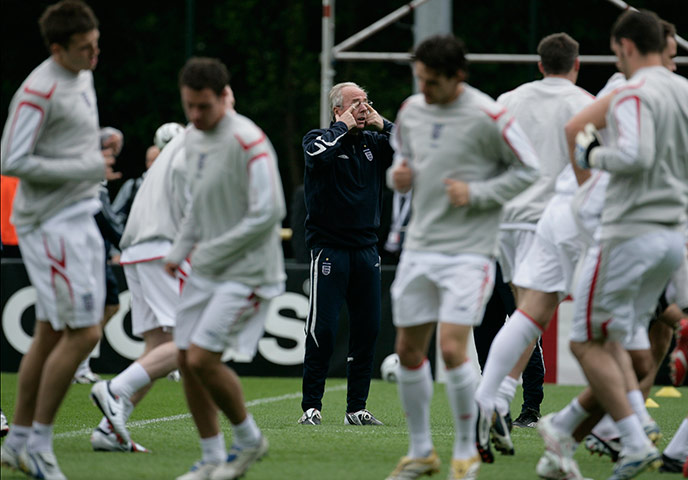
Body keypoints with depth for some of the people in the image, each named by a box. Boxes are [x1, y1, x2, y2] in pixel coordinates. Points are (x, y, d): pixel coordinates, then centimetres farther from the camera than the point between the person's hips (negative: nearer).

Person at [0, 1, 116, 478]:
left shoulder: (83, 77, 12)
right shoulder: (39, 91, -17)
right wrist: (87, 168, -17)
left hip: (78, 219, 9)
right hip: (51, 224, -9)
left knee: (51, 333, 11)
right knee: (83, 332, -11)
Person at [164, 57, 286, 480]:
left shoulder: (247, 142, -18)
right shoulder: (193, 139, 9)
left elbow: (268, 213, -20)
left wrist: (211, 252, -14)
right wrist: (179, 251, 9)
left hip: (246, 271, -8)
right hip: (205, 271, 8)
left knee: (203, 359, -15)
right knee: (187, 363, 4)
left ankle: (250, 439, 7)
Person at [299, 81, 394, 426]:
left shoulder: (374, 143, 11)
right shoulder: (319, 138, -2)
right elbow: (318, 154, -25)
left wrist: (382, 125, -2)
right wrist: (344, 126, -12)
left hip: (366, 249, 5)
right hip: (329, 248, -5)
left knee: (367, 330, 4)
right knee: (322, 330, -8)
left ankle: (357, 408, 12)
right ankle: (311, 407, -2)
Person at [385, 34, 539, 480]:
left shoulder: (488, 117, -12)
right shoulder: (411, 111, 7)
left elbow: (529, 170, -5)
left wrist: (476, 194, -14)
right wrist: (398, 175, -1)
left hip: (469, 252, -6)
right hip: (419, 248, 6)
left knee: (452, 348, -15)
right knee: (409, 350, 6)